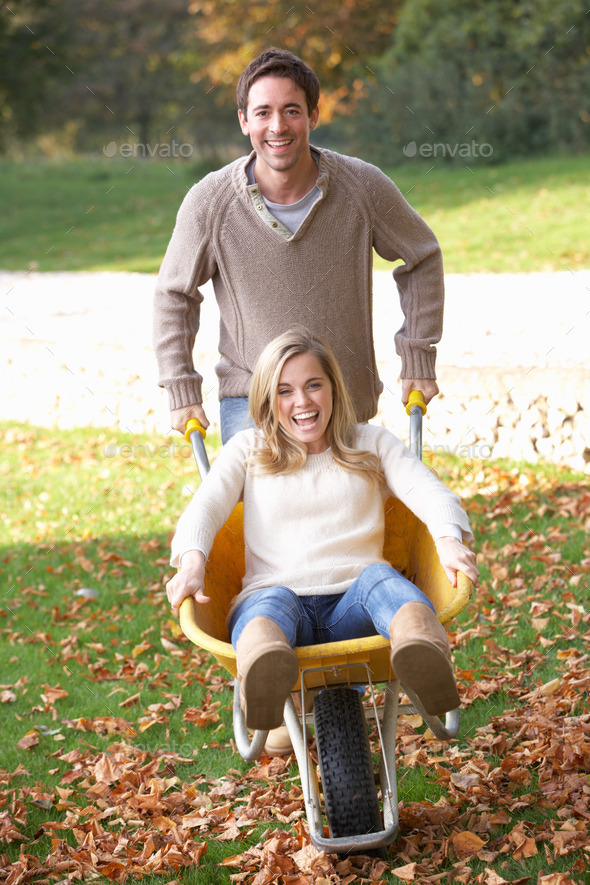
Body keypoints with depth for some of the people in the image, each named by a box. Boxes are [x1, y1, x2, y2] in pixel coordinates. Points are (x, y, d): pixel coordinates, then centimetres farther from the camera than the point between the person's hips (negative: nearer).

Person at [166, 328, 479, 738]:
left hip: (353, 609, 1)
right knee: (273, 601, -37)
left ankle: (425, 655, -69)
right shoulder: (247, 450, 22)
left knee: (379, 575, -34)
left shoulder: (372, 443, 21)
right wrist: (192, 564, -20)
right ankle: (265, 677, -74)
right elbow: (204, 508, 4)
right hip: (271, 600, -1)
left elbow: (431, 493, 4)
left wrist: (449, 541, -20)